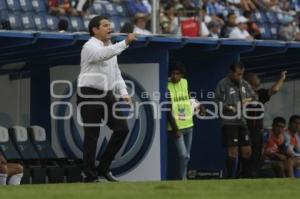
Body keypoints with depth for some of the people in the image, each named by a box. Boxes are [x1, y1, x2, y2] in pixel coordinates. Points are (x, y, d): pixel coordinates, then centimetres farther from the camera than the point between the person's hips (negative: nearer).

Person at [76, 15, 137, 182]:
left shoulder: (110, 48, 16)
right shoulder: (90, 47, -11)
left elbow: (116, 74, 19)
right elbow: (103, 55, -34)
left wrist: (124, 94, 5)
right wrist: (125, 43, -41)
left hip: (107, 94, 8)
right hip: (90, 95, -8)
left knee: (122, 129, 1)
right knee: (92, 136, -5)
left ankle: (103, 168, 12)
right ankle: (90, 176, 2)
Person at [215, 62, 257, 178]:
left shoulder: (244, 84, 12)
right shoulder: (223, 84, -5)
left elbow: (254, 97, 18)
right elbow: (218, 103, -8)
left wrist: (249, 100, -4)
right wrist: (229, 107, -20)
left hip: (243, 121, 6)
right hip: (229, 122, -6)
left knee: (247, 150, 6)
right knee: (233, 150, -7)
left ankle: (245, 176, 17)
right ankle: (230, 177, -1)